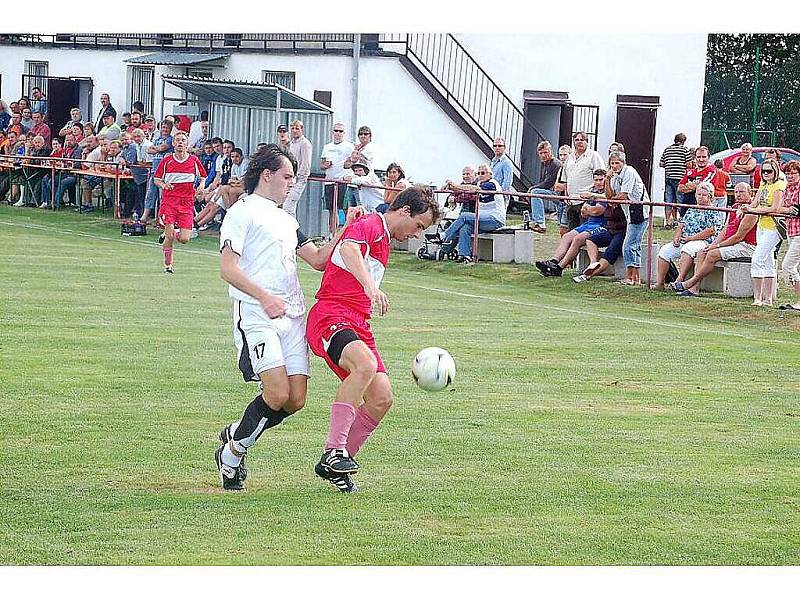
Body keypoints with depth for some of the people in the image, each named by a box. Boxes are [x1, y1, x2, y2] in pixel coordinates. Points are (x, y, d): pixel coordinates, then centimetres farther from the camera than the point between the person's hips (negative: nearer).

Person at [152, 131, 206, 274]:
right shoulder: (167, 160, 2)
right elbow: (156, 179, 11)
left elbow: (203, 177, 18)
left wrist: (201, 186, -3)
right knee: (169, 237, -10)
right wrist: (163, 185, -11)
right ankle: (168, 265, 7)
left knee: (184, 239, -7)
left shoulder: (194, 160, 3)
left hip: (187, 202, 1)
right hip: (169, 201, -1)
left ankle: (169, 235, 26)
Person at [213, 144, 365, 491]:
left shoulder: (287, 220, 26)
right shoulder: (242, 212, 1)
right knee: (277, 394, -19)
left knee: (296, 400, -2)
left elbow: (318, 259, 24)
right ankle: (231, 454, 0)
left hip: (292, 316, 8)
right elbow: (228, 269, -9)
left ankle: (235, 436, 20)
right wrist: (264, 297, -22)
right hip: (256, 316, -8)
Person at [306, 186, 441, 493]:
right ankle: (334, 450, -31)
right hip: (331, 316, -10)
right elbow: (348, 249, -30)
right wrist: (371, 287, -43)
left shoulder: (384, 241, 25)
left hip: (358, 325, 10)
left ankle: (332, 465, 9)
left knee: (382, 398, -4)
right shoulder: (369, 225, -7)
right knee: (365, 364, -36)